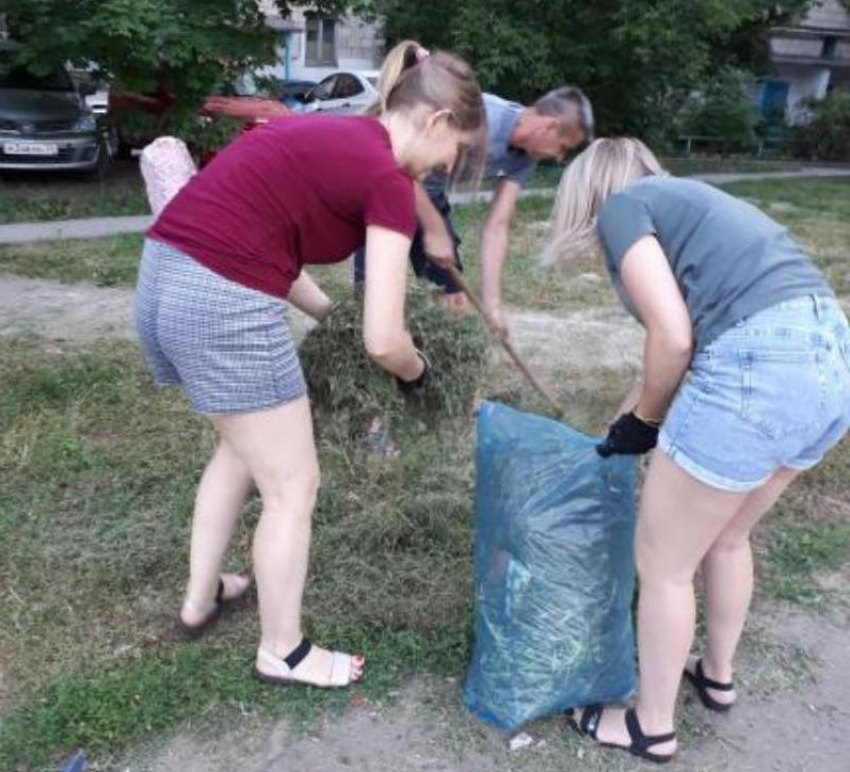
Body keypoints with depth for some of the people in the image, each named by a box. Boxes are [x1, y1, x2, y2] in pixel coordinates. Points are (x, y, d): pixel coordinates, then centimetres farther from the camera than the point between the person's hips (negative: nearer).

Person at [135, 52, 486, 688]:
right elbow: (383, 342, -13)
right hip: (223, 303, -10)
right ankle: (283, 653, 27)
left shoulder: (332, 136, 17)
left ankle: (200, 598, 44)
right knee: (293, 486, 8)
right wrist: (416, 371, 9)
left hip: (164, 278, 10)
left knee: (242, 446, 28)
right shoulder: (388, 181, -9)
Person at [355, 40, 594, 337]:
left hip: (428, 193, 8)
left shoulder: (524, 156, -6)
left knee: (455, 300, 6)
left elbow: (497, 226, -8)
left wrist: (492, 305, -14)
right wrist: (435, 231, -26)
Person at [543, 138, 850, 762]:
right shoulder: (686, 199, 28)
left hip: (759, 372, -9)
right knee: (726, 539, 29)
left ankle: (653, 728, 31)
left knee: (663, 563, 12)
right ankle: (718, 676, 51)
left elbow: (672, 337, -9)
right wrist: (634, 413, 34)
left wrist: (643, 420, 8)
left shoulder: (620, 207, 4)